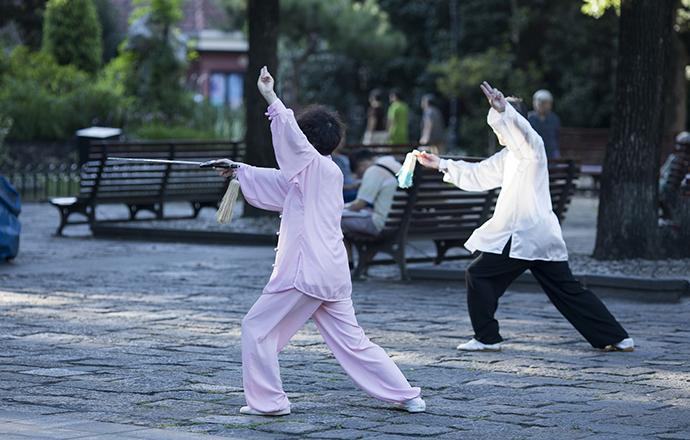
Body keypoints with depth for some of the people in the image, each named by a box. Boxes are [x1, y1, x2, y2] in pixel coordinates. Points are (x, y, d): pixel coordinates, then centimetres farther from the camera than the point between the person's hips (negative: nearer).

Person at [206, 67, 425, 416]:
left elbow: (291, 134, -23)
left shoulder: (316, 166, -7)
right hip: (334, 273, 9)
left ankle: (268, 401, 4)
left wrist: (271, 98, -22)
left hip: (306, 270, -9)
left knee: (257, 328, 3)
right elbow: (280, 181, 29)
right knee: (351, 339, 13)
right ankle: (407, 396, 10)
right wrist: (239, 170, 33)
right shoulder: (331, 174, 18)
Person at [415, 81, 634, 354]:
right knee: (568, 290, 10)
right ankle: (617, 338, 8)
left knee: (478, 275, 0)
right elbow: (478, 175, 27)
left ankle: (486, 338, 3)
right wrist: (440, 164, 24)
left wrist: (502, 110, -50)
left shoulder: (532, 147, -7)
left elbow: (520, 129, -31)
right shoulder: (508, 156, 21)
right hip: (542, 237, 10)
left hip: (524, 236, -10)